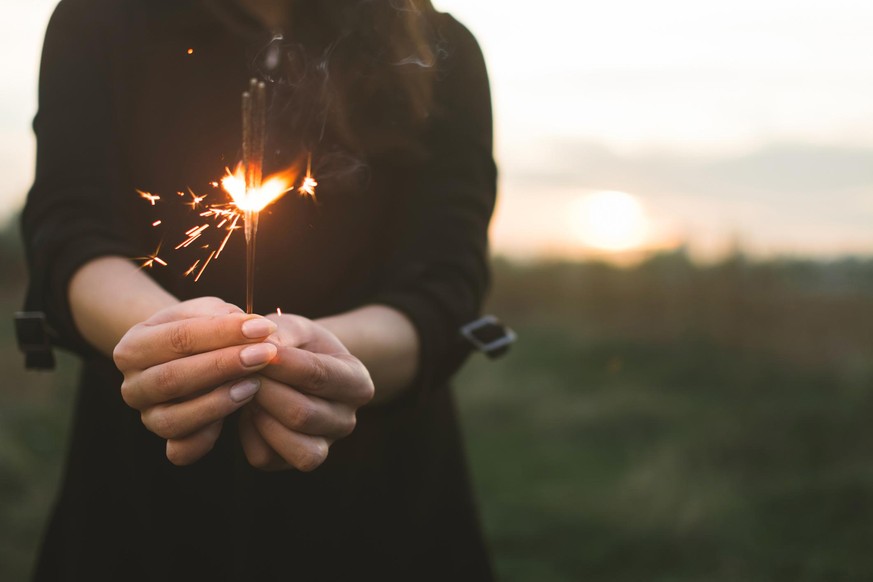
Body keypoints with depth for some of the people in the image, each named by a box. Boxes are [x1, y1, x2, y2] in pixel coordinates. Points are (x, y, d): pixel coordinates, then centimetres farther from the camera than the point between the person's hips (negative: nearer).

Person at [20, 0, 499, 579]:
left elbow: (447, 278, -15)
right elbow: (68, 234, -15)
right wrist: (164, 322, -37)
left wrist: (309, 345, -35)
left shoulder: (441, 52, -3)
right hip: (146, 485, 1)